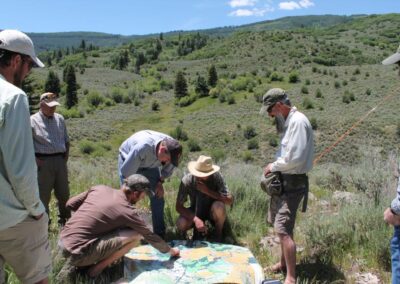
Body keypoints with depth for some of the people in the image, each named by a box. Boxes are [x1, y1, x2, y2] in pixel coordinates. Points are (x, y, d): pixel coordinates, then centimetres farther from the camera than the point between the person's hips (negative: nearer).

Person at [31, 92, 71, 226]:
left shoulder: (60, 119, 10)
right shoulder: (33, 121, -5)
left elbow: (66, 140, 17)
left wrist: (65, 157, 8)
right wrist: (35, 160, -12)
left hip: (60, 160, 5)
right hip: (43, 162, -4)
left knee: (63, 193, 12)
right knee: (43, 194, 4)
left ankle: (65, 220, 28)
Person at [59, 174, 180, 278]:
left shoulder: (99, 188, 4)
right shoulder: (128, 211, -10)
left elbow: (70, 204, 11)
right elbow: (150, 236, 2)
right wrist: (171, 250, 17)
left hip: (62, 243, 7)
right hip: (78, 254, -7)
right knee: (136, 235, -9)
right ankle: (97, 268, -4)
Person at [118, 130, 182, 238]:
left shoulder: (171, 147, -29)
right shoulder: (142, 147, -45)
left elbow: (169, 167, -4)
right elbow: (126, 172, -33)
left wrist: (160, 182, -11)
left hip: (150, 164, 4)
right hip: (128, 159, -4)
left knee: (158, 196, -3)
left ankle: (160, 233, 8)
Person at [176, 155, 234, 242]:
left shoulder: (216, 177, -25)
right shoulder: (187, 180, -24)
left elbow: (230, 201, -29)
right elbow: (178, 206, -21)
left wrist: (207, 191, -39)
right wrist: (196, 219, -36)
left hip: (213, 211, 0)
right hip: (196, 211, 1)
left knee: (218, 206, -35)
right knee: (181, 224, -29)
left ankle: (218, 233, -5)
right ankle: (197, 230, 6)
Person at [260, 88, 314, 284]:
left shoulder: (298, 121, -18)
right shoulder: (288, 122, 12)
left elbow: (295, 157, -25)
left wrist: (273, 166, -11)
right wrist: (275, 167, 3)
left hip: (293, 182, -10)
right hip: (283, 180, 10)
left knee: (283, 229, -11)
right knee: (281, 225, 20)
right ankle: (284, 263, 37)